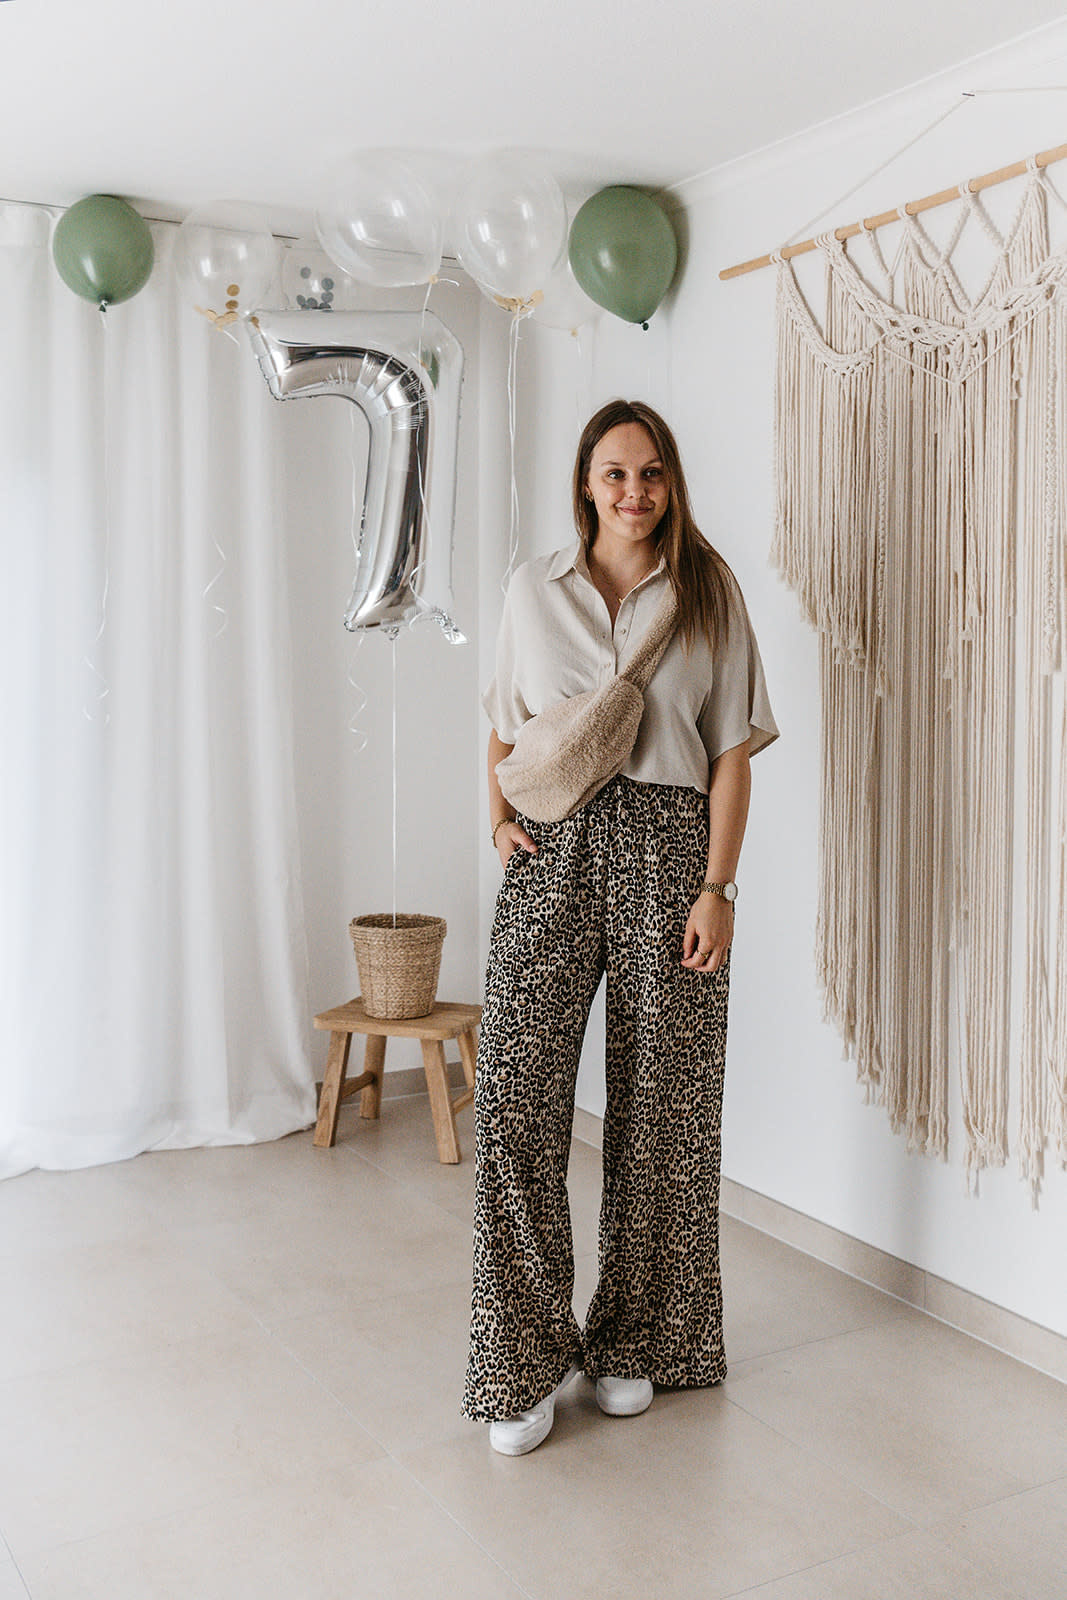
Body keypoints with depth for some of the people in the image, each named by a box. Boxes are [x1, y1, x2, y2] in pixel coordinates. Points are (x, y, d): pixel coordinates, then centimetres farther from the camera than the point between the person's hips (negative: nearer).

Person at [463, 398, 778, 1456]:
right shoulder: (534, 587, 11)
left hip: (667, 848, 0)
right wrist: (499, 816, 1)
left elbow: (731, 752, 3)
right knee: (516, 1098, -7)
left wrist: (718, 886, -6)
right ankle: (522, 1362, 8)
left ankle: (634, 1341, 24)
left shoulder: (708, 596, 7)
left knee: (659, 1105, 5)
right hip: (554, 851, 1)